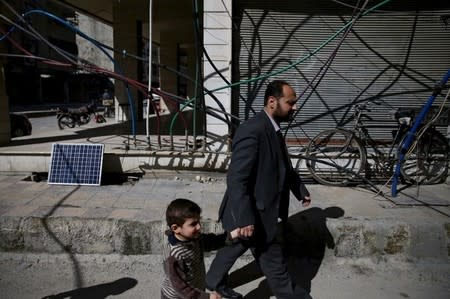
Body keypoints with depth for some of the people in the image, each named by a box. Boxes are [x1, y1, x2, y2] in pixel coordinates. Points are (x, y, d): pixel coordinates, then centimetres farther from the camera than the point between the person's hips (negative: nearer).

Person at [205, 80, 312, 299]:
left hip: (263, 211, 10)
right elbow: (236, 180, -29)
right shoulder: (253, 131, -26)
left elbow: (284, 167, 22)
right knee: (275, 265, 9)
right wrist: (245, 220, -30)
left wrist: (301, 191, 23)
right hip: (256, 216, -10)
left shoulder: (272, 129, 7)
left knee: (234, 247, 27)